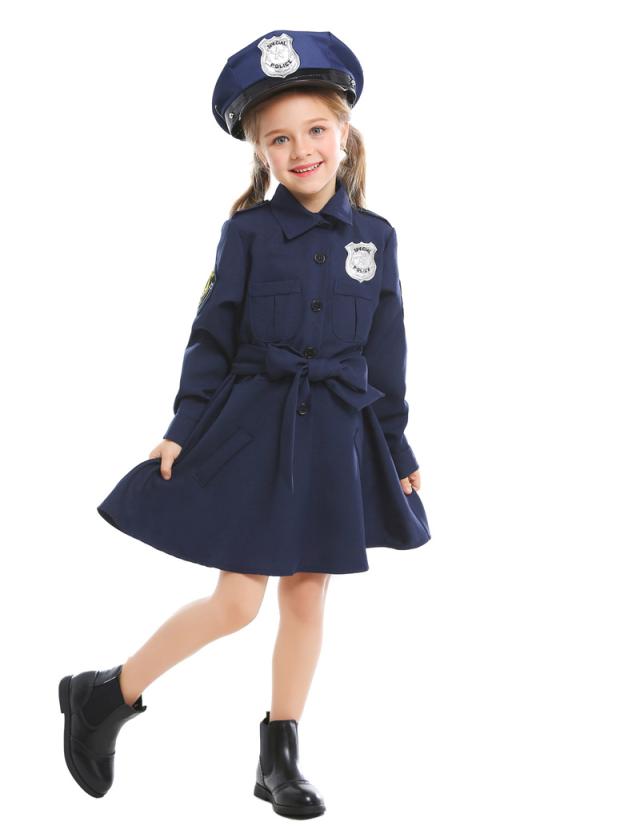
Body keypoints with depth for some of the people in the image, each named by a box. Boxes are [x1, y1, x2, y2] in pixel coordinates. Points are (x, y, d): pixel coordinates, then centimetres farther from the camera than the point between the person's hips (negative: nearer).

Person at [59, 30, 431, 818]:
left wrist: (398, 451, 8)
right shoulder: (248, 232, -5)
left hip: (335, 437, 3)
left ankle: (279, 758, 22)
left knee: (306, 593, 9)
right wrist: (183, 429, -6)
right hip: (250, 429, -3)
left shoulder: (375, 237, 2)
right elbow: (211, 337, -2)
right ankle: (105, 696, 14)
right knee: (236, 602, -4)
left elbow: (387, 356, 7)